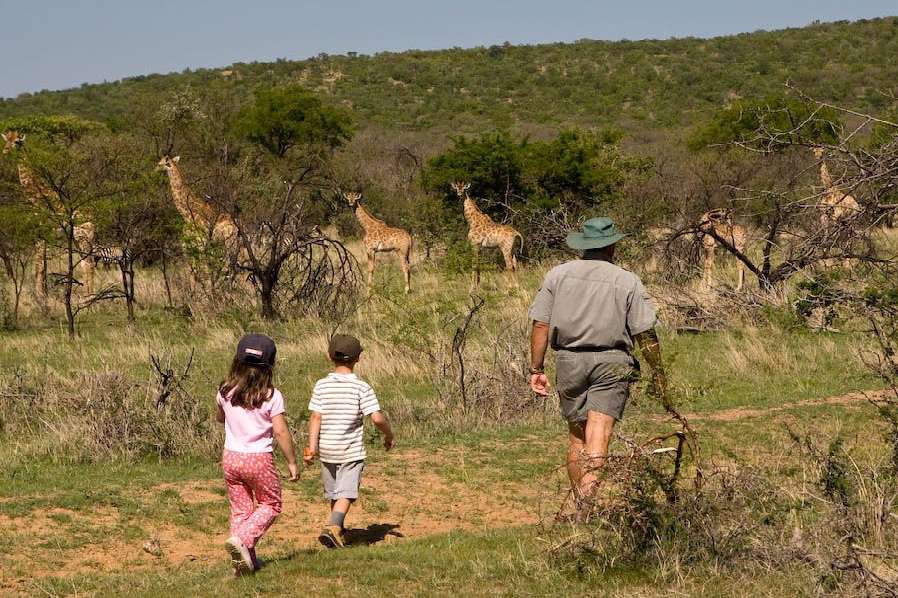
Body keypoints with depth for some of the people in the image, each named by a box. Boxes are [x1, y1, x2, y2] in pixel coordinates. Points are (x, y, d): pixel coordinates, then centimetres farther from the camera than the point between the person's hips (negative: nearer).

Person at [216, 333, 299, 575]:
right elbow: (280, 431, -13)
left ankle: (246, 559, 14)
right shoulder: (272, 396, -13)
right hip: (259, 459, -4)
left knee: (240, 509, 15)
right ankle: (242, 540, -9)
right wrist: (292, 462, -5)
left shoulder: (226, 392, -1)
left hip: (231, 457, 4)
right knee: (270, 505, 14)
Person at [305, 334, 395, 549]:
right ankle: (332, 527, -28)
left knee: (334, 493, 18)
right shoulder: (361, 387, -9)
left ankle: (338, 530, 33)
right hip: (352, 450, -3)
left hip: (327, 450, 4)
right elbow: (377, 418, -14)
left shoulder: (321, 386, -2)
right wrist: (389, 436, 4)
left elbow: (316, 417, -7)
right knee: (346, 494, -6)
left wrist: (311, 447, -5)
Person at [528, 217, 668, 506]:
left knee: (576, 436, 15)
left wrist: (536, 369, 7)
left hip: (569, 362, 3)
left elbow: (540, 325, 2)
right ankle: (588, 496, -26)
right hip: (611, 363, -3)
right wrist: (658, 373, 8)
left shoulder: (558, 274, 5)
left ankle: (580, 503, 24)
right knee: (598, 436, -9)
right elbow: (645, 333, -2)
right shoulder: (628, 281, 0)